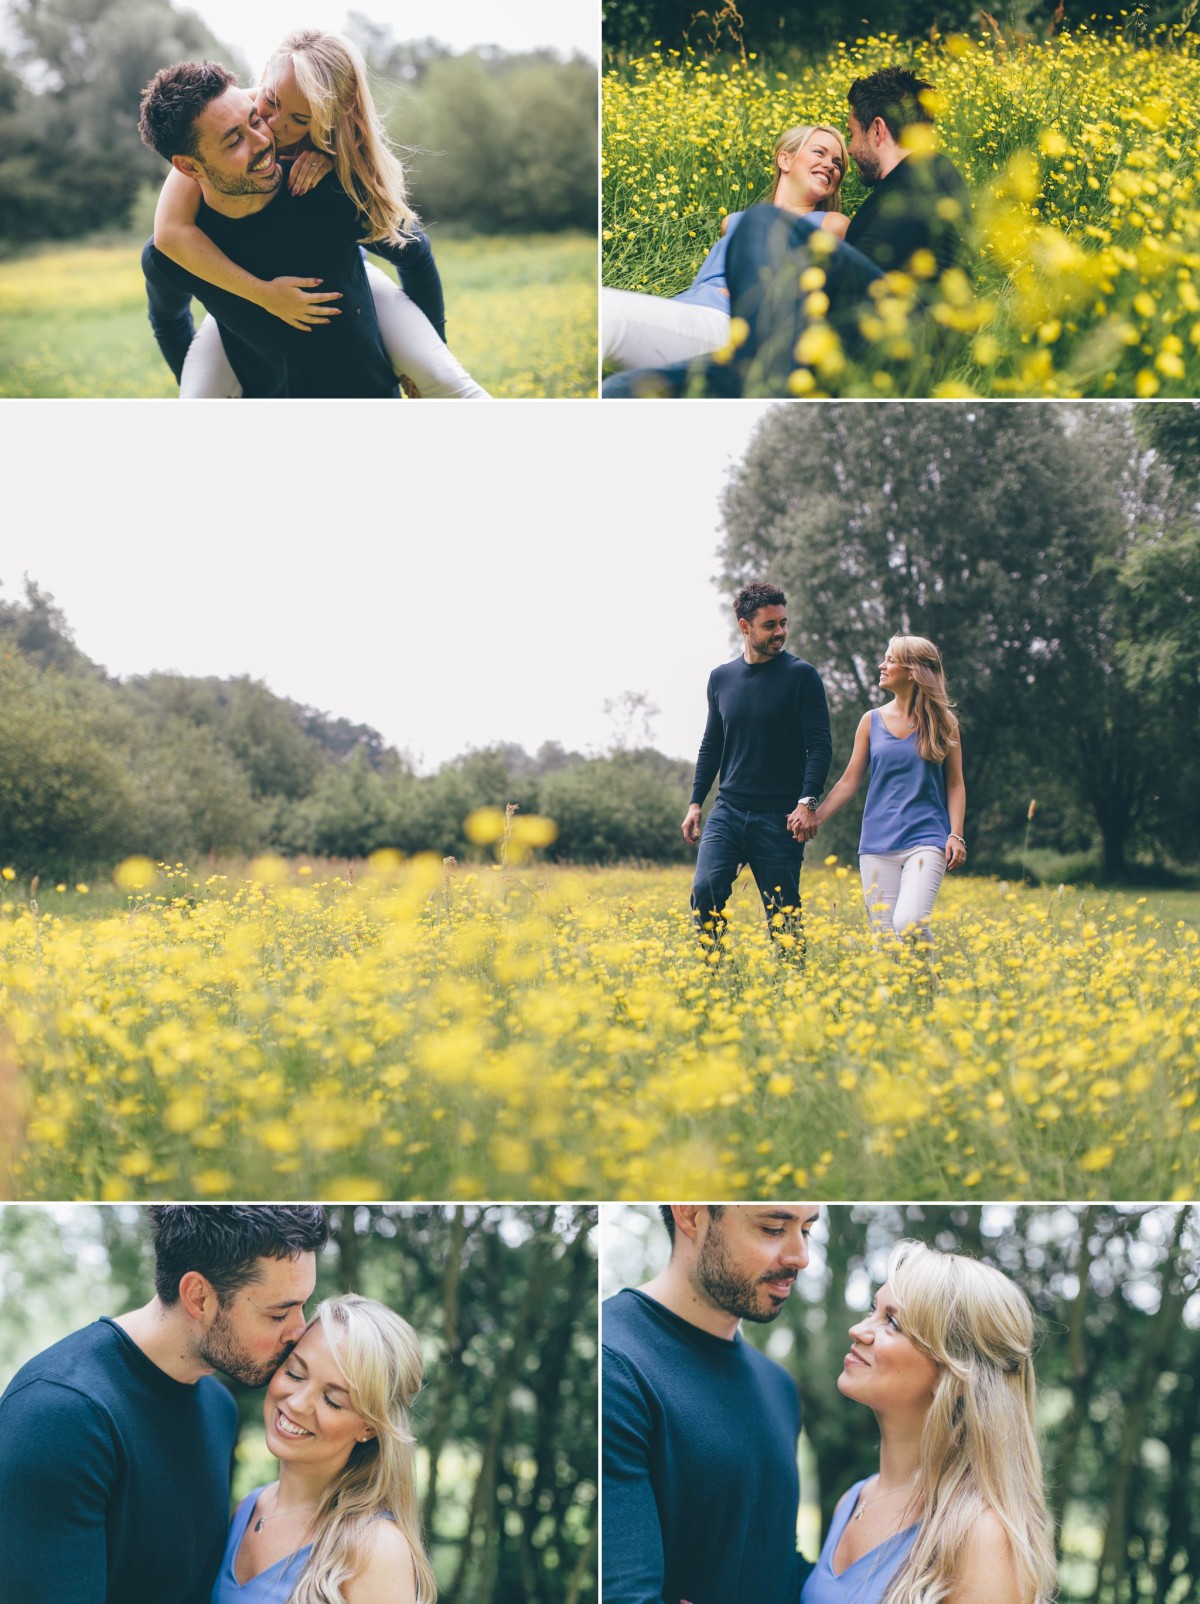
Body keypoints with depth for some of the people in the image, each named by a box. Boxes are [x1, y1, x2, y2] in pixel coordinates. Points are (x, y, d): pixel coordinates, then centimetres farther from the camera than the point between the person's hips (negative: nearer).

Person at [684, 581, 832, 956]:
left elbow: (820, 746, -7)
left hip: (780, 816, -3)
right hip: (728, 811, 3)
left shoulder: (801, 676, -3)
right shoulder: (721, 678, 11)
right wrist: (696, 802, 11)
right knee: (705, 891, -14)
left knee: (783, 912, 0)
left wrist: (808, 802, -19)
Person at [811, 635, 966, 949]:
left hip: (925, 840, -3)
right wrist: (815, 817, -2)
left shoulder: (942, 723, 4)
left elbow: (955, 784, 6)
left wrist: (956, 835, -6)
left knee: (909, 922, -23)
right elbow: (850, 781, 10)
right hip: (878, 843, 3)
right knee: (883, 935, -2)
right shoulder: (872, 721, 9)